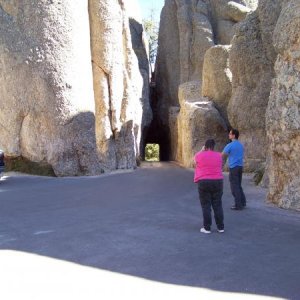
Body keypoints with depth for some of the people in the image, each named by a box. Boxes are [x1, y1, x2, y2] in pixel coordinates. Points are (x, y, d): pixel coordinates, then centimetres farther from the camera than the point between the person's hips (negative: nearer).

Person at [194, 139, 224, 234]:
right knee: (217, 205, 9)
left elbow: (196, 159, 21)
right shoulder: (218, 155, 5)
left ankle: (207, 228, 5)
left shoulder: (199, 155, -3)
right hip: (217, 182, 3)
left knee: (206, 206, 3)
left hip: (204, 182, -2)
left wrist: (202, 150, 31)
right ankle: (220, 227, 12)